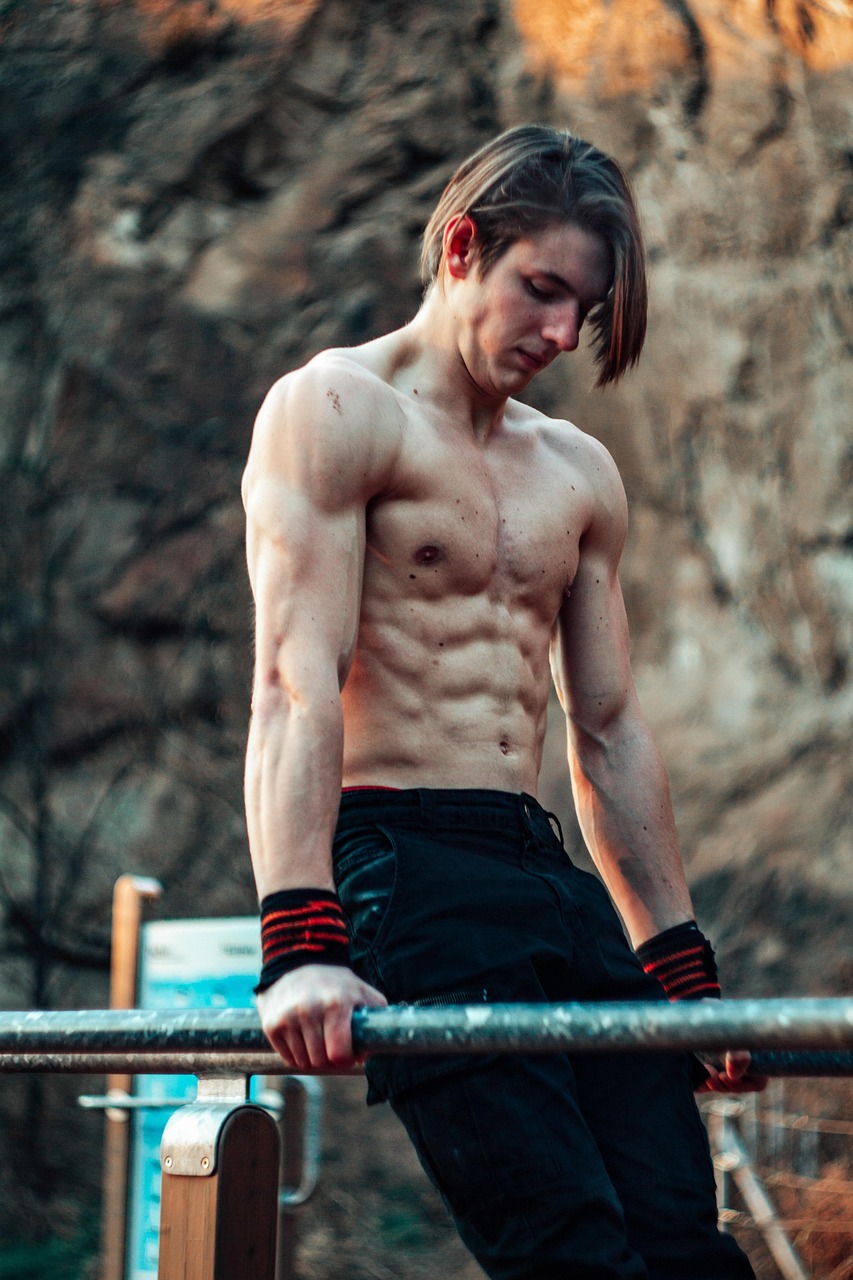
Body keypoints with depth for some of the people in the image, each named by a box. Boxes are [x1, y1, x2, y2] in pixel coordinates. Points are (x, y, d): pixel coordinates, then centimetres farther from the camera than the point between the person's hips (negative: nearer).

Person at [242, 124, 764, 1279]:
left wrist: (683, 970, 21)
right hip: (398, 864, -7)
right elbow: (296, 682, -14)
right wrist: (301, 947, -25)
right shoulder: (336, 412, -2)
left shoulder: (581, 476, 20)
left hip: (550, 875, 7)